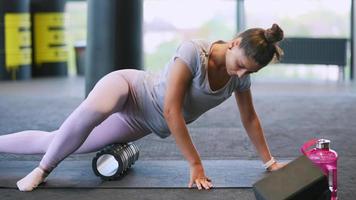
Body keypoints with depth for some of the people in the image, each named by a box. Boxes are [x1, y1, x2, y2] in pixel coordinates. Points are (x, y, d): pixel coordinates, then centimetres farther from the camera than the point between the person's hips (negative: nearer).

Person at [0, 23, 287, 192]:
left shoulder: (241, 73, -11)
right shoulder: (193, 52, -31)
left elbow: (249, 117, 4)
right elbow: (171, 110, -32)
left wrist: (269, 160, 7)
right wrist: (195, 164, -29)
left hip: (140, 122, 6)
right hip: (126, 86, -6)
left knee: (55, 142, 9)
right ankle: (44, 169, -19)